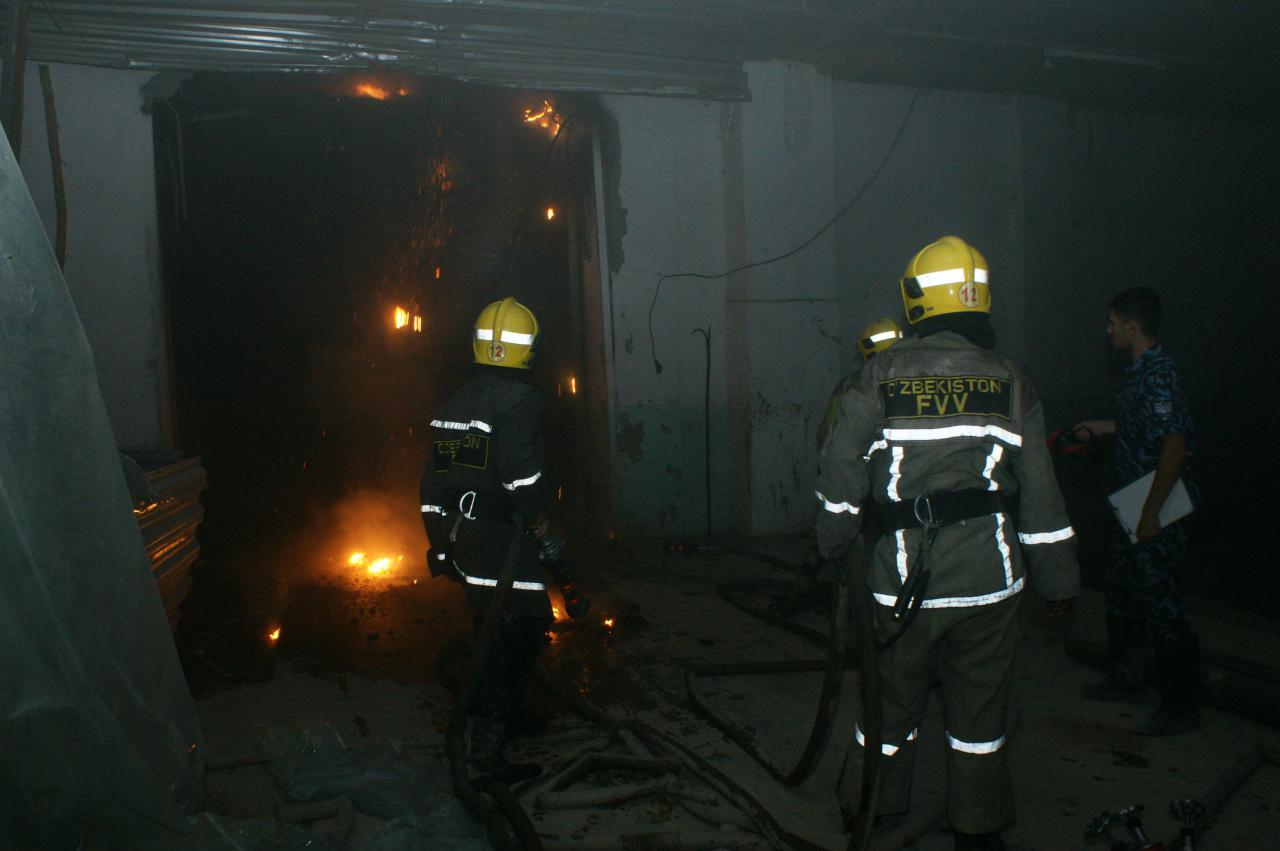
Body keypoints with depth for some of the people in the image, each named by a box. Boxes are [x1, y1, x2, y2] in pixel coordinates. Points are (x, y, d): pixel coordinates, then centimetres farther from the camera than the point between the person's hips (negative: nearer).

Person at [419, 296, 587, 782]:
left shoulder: (454, 403, 12)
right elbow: (523, 481, -21)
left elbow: (433, 482, 14)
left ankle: (478, 719, 41)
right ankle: (485, 756, 2)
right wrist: (545, 538, -12)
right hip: (502, 542, -8)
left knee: (492, 630, 24)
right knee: (518, 637, 0)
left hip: (463, 538, 9)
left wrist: (440, 545, 21)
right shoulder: (520, 401, -13)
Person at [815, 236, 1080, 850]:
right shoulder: (1009, 383, 0)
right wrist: (1059, 583, 12)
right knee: (979, 709, 14)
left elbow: (840, 472, -4)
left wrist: (834, 546, 10)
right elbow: (1040, 496, 2)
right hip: (988, 580, 1)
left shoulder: (881, 376, -4)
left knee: (892, 701, 15)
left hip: (902, 582, -1)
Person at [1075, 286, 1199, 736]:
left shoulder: (1158, 374, -21)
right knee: (1122, 595, 19)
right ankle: (1126, 680, 35)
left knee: (1161, 602, -1)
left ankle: (1180, 707, 12)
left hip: (1158, 513, -10)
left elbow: (1175, 445, -27)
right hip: (1134, 507, 10)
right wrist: (1107, 426, 26)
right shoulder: (1140, 370, 9)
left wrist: (1151, 514, -25)